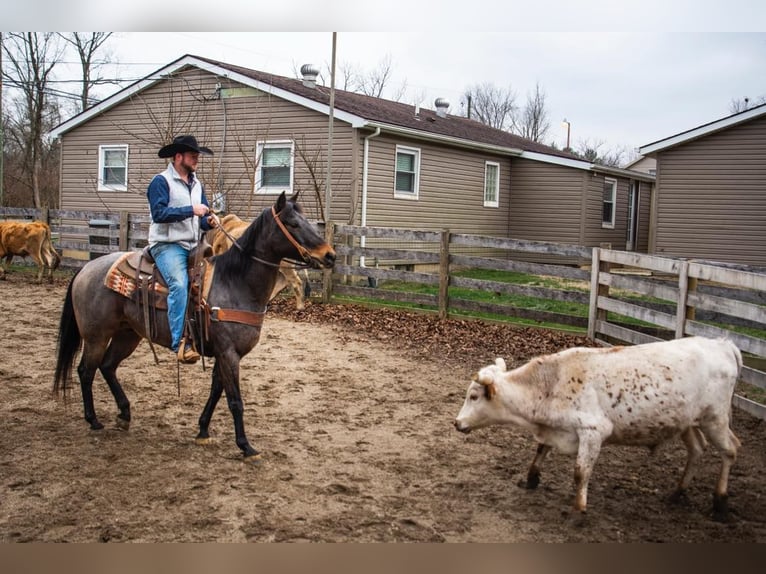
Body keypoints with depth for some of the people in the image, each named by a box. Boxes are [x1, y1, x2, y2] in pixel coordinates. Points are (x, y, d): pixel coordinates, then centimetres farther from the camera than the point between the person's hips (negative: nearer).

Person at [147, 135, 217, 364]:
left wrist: (209, 222, -3)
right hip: (167, 244, -8)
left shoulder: (197, 185, 18)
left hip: (193, 246, 8)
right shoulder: (161, 181, -4)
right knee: (179, 283, -30)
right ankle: (179, 342, -33)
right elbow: (159, 213, -17)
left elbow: (202, 219, 20)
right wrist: (191, 210, -18)